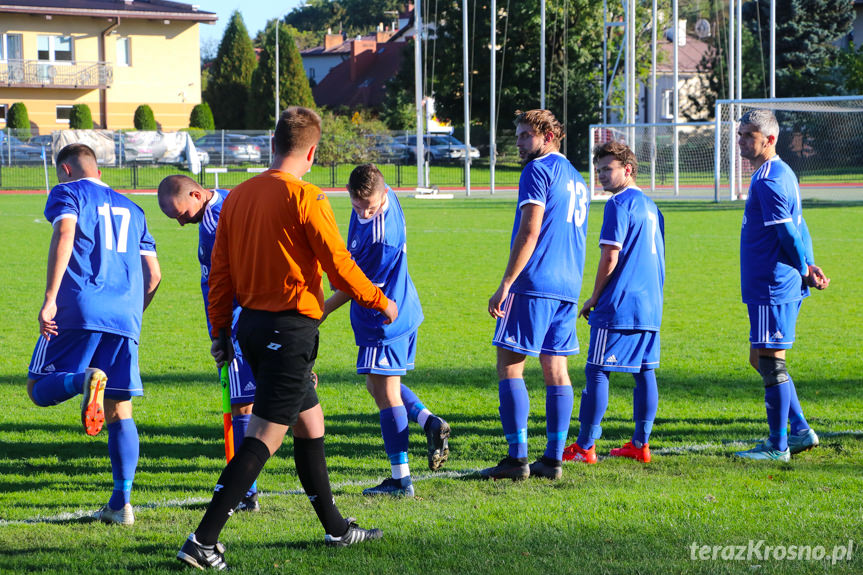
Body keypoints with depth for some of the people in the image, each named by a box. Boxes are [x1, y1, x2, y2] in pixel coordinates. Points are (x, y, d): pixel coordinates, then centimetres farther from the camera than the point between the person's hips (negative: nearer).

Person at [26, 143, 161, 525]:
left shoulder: (67, 193, 9)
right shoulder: (130, 209, 26)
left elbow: (64, 235, -12)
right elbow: (153, 275, 20)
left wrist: (50, 300, -17)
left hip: (79, 310, -5)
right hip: (125, 317, 5)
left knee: (40, 389, 4)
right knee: (120, 411, 7)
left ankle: (85, 380, -29)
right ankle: (121, 504, -2)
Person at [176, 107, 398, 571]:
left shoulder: (238, 195, 7)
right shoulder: (305, 198, -13)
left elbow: (220, 272, 10)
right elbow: (339, 267, -10)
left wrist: (220, 333, 18)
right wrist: (382, 304, 5)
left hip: (251, 323, 8)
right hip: (291, 328, -8)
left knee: (310, 425, 20)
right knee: (263, 438, -7)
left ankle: (336, 528, 31)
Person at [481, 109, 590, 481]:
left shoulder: (538, 170, -7)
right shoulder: (576, 179, 20)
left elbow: (530, 232, -15)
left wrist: (505, 285, -15)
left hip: (534, 283, -9)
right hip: (568, 285, 9)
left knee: (509, 366, -5)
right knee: (555, 368, 8)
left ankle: (517, 457, -9)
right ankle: (554, 458, 6)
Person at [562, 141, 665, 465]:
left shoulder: (619, 204, -10)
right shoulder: (650, 205, 16)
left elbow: (610, 257, -14)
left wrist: (594, 298, -3)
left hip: (619, 305, -9)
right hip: (650, 305, 9)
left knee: (596, 372, -4)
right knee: (645, 372, 9)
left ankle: (585, 446, -4)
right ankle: (640, 444, 11)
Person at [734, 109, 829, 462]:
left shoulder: (767, 180, -16)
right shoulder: (783, 173, 16)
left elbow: (788, 232, -17)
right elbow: (797, 228, 18)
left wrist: (805, 271, -5)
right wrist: (809, 268, 11)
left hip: (772, 287, -10)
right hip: (774, 286, 10)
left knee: (770, 362, -5)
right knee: (761, 360, 16)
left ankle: (778, 446, -1)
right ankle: (801, 431, 20)